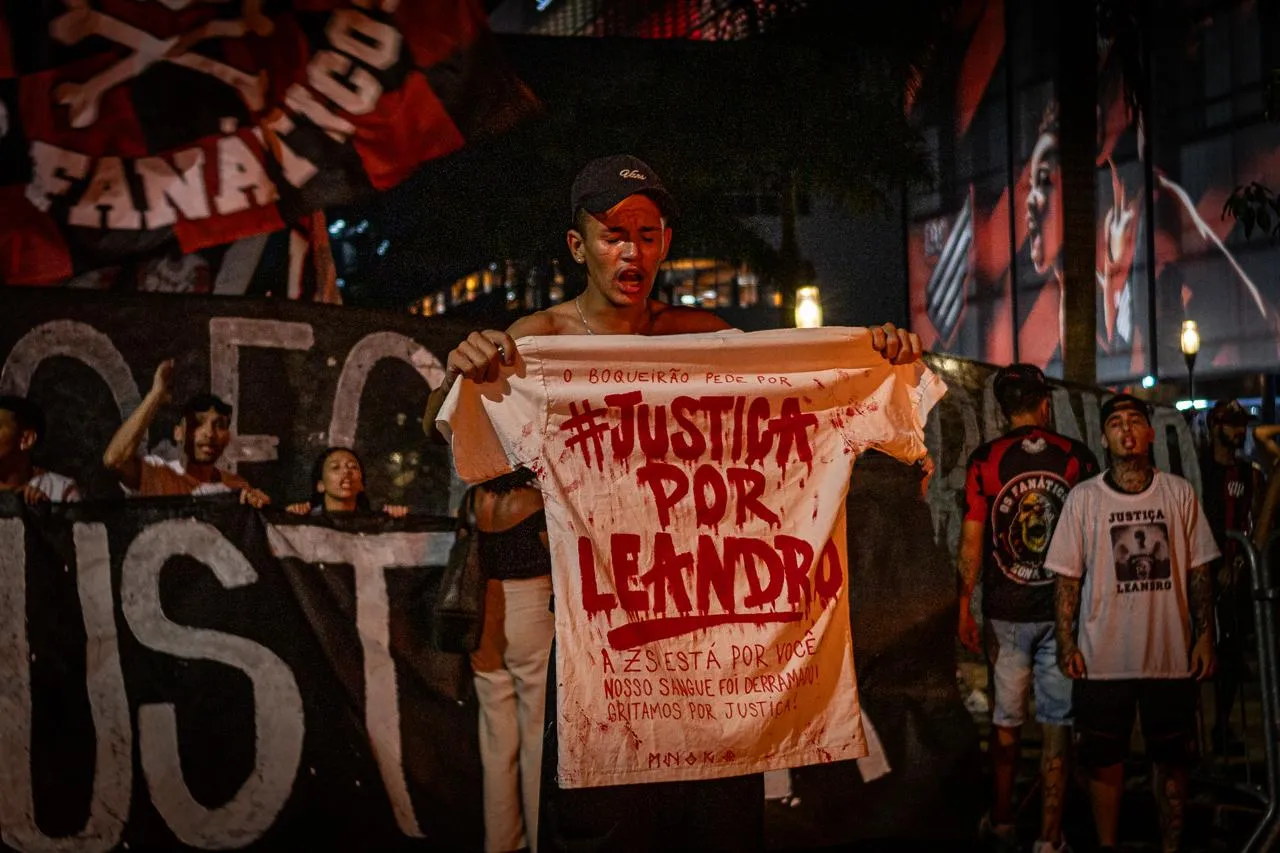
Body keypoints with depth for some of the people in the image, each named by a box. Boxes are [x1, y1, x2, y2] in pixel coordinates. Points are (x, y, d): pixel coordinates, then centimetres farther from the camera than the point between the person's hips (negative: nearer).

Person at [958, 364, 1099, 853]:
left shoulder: (985, 460, -5)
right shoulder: (1078, 457, -2)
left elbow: (972, 539, -5)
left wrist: (964, 608, 3)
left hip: (1006, 611, 0)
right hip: (1065, 610, 0)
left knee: (1006, 720, 13)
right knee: (1057, 726, 5)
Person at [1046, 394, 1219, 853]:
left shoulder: (1179, 493, 4)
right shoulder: (1083, 498, 0)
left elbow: (1198, 571, 6)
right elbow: (1067, 577, 1)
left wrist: (1204, 636, 0)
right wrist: (1066, 644, -5)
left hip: (1171, 656, 1)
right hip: (1102, 659, -1)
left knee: (1172, 759, 9)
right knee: (1104, 761, 7)